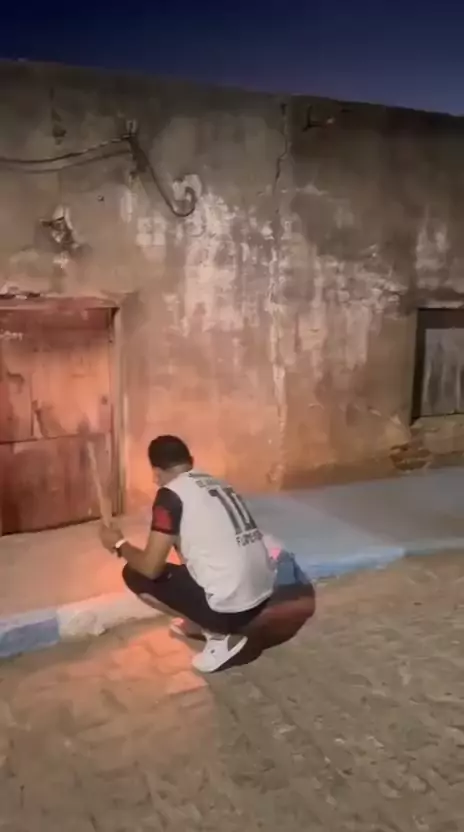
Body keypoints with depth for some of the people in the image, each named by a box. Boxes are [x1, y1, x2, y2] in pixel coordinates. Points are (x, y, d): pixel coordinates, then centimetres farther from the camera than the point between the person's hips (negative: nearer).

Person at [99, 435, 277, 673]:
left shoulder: (171, 494, -10)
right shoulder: (217, 484, 14)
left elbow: (151, 567, -10)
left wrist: (119, 544, 9)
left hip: (229, 605, -8)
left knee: (135, 575, 6)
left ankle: (218, 636, 5)